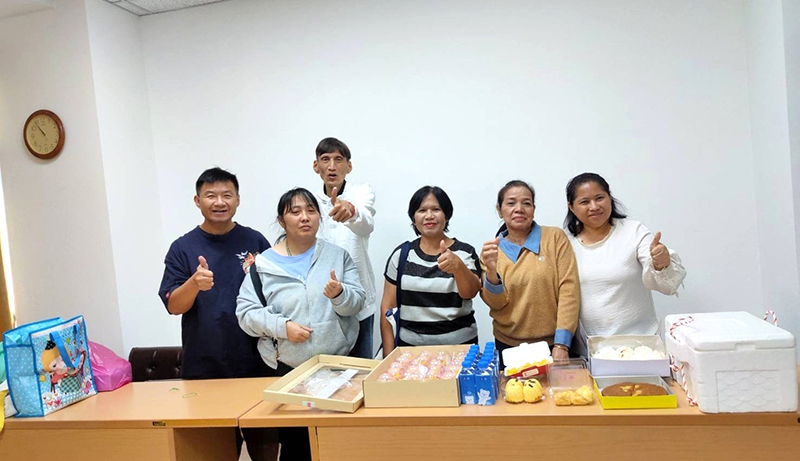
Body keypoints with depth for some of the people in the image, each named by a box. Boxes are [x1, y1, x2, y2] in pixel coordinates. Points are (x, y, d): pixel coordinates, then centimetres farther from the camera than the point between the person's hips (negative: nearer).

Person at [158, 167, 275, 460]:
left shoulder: (255, 241, 3)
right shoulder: (183, 247, 1)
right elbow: (173, 306, -4)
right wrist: (194, 283, -24)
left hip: (255, 361, 1)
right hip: (204, 367, 0)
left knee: (264, 436, 8)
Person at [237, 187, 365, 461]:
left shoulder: (337, 255, 4)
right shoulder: (264, 264, 0)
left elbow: (356, 302, -2)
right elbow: (246, 312, -3)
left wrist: (339, 294, -23)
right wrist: (282, 326, -16)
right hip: (285, 369, -1)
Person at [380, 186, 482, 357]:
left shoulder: (465, 252, -3)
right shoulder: (401, 254, 1)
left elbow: (470, 293, -21)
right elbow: (388, 307, 2)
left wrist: (458, 266, -41)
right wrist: (389, 355, -4)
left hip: (459, 345, -1)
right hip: (409, 346, 1)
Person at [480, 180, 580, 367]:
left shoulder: (555, 237, -4)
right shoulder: (491, 249, 2)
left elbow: (569, 288, -10)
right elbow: (496, 304, -4)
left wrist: (561, 344, -17)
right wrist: (491, 271, -23)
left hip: (554, 343, -1)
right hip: (509, 346, 2)